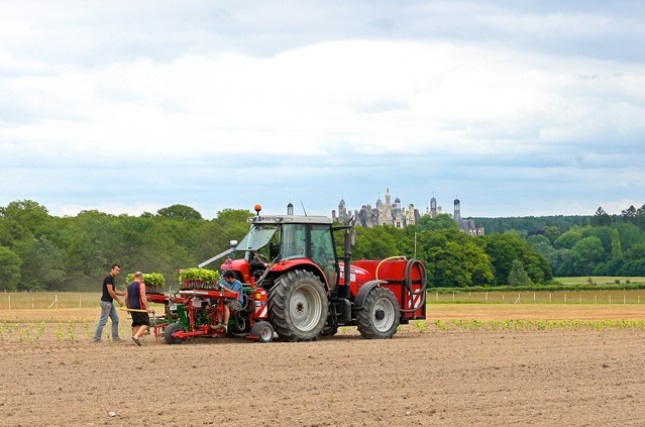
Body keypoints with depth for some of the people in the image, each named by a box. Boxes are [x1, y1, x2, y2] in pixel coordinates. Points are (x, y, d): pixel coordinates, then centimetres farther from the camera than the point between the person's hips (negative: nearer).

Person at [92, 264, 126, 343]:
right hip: (106, 302, -10)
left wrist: (125, 293, 11)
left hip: (110, 303, 10)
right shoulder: (108, 278, -14)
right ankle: (96, 338, -4)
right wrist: (118, 300, -13)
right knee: (103, 321, -7)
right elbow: (110, 291, -19)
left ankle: (115, 338, 15)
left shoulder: (112, 279, 16)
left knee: (115, 320, 11)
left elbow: (115, 291, 20)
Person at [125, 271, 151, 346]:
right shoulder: (141, 285, -6)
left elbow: (126, 298, 18)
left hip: (132, 308, 8)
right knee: (145, 323, -8)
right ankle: (136, 336, -25)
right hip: (139, 307, -8)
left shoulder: (129, 286, 16)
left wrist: (128, 307, 30)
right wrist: (147, 307, -17)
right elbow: (143, 297, -15)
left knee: (136, 323, 17)